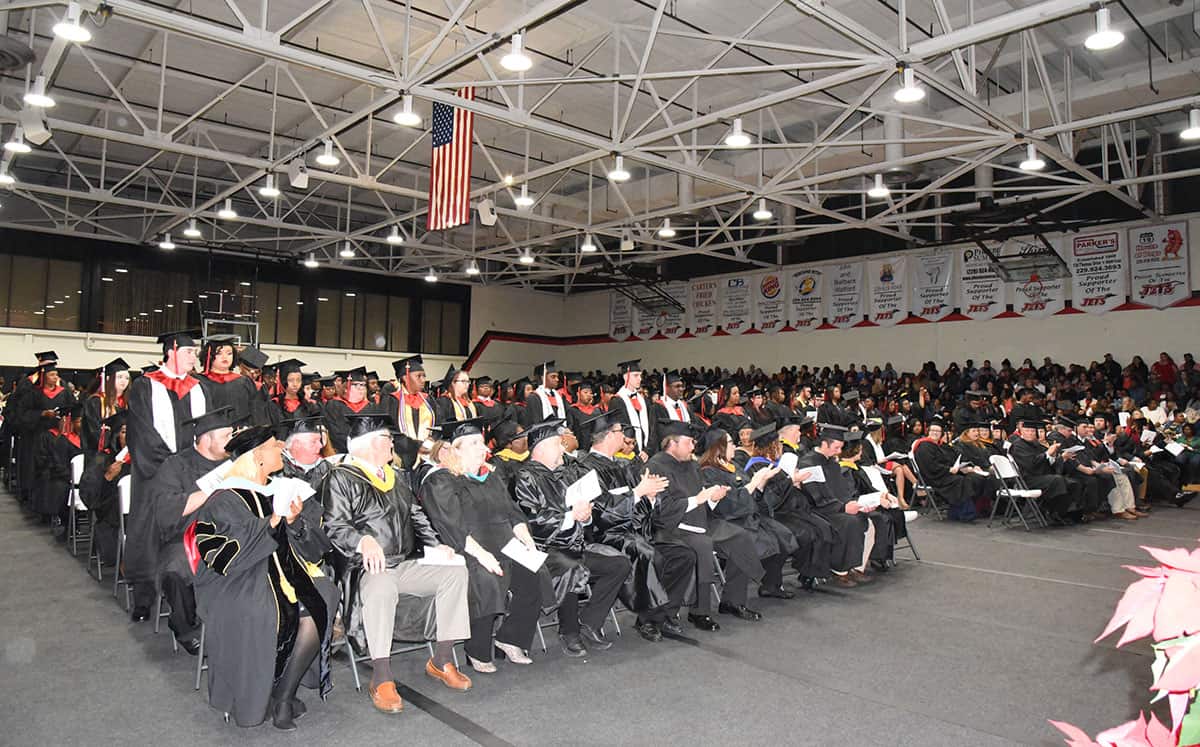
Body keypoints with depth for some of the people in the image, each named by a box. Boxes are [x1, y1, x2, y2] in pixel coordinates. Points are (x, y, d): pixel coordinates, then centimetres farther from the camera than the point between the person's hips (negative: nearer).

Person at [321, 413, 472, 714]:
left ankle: (441, 660, -7)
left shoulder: (395, 477, 23)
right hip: (371, 567, -7)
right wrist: (364, 540, -29)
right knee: (381, 590, -39)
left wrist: (435, 544, 8)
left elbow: (416, 516, 24)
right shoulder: (341, 478, 0)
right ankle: (381, 679, -29)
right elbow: (334, 526, -10)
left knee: (455, 570, -14)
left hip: (408, 563, 7)